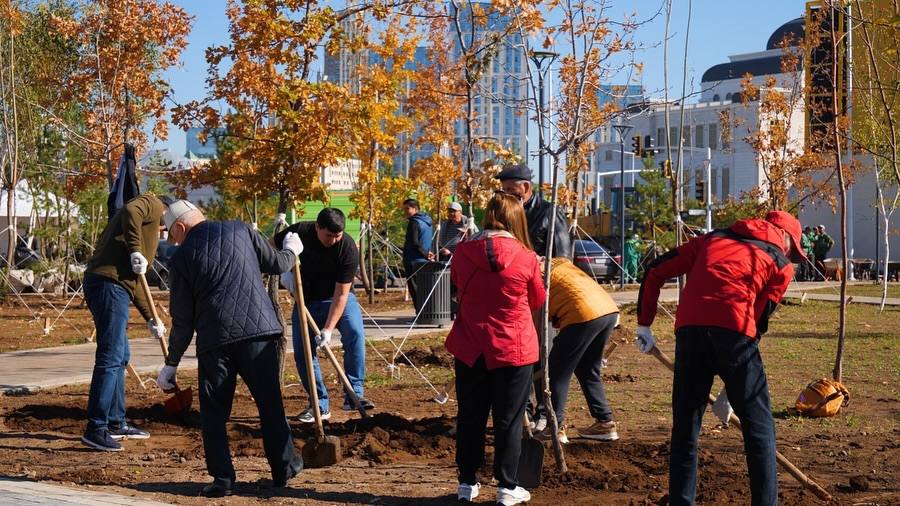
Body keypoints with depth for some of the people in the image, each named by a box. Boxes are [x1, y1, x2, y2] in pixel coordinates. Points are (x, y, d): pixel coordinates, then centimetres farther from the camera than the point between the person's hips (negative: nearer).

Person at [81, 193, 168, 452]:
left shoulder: (148, 229, 30)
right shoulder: (153, 205, 6)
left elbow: (133, 281, 30)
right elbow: (131, 212, -20)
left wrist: (151, 318, 26)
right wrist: (135, 251, -20)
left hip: (114, 286, 10)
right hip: (109, 284, -10)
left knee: (121, 357, 19)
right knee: (110, 358, -10)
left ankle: (116, 423, 28)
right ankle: (95, 429, -9)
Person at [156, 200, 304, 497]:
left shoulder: (181, 259, 3)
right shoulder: (240, 230, 8)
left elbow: (182, 321, 5)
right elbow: (276, 264, 16)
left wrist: (171, 364, 15)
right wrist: (292, 251, 39)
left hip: (214, 341, -2)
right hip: (259, 331, 2)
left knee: (214, 412, 10)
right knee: (270, 403, 15)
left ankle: (222, 479, 6)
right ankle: (284, 468, 23)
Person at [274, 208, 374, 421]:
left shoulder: (348, 249, -25)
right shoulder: (300, 232, -18)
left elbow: (341, 294, -25)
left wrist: (328, 329, -30)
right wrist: (285, 270, -19)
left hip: (338, 298, -2)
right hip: (306, 299, 2)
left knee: (355, 333, -26)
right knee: (302, 351, -5)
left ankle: (354, 394, -20)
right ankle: (320, 405, 4)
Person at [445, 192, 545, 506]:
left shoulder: (463, 252, -6)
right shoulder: (526, 258, -12)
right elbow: (537, 301, 3)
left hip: (470, 348, 3)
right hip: (513, 350, -2)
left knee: (470, 417, 14)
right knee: (509, 420, 7)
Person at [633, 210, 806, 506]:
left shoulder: (713, 239, 30)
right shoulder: (781, 263, 20)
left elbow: (655, 272, 25)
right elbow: (760, 318, 14)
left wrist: (644, 325, 30)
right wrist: (733, 389, 17)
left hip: (689, 328, 3)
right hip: (732, 330, -3)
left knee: (685, 427, 13)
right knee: (758, 427, 7)